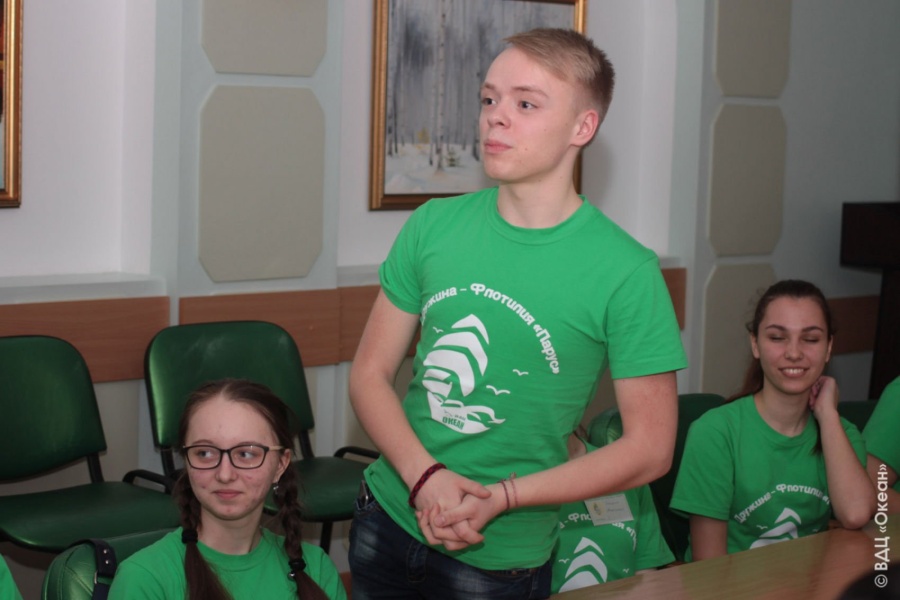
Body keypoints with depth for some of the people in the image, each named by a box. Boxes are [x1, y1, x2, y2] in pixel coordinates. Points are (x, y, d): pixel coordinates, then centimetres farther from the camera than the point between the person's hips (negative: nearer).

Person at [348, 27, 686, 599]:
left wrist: (500, 498, -18)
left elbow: (649, 449, -11)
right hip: (386, 522, 4)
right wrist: (426, 478, -16)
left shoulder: (627, 273, -14)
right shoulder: (433, 226, -3)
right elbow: (371, 374, 1)